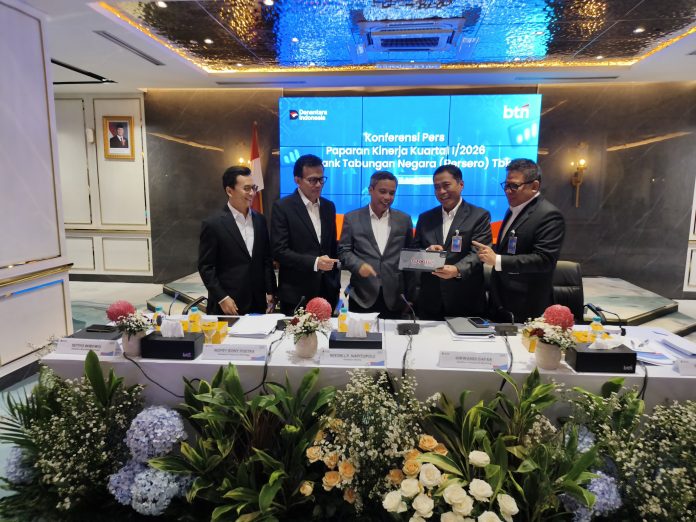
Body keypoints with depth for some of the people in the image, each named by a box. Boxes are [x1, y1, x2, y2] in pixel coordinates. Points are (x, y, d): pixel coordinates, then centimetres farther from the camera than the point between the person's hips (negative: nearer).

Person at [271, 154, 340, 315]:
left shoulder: (328, 207, 10)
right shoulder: (283, 207, -7)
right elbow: (280, 251, -13)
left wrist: (336, 285, 10)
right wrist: (314, 262, -23)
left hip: (326, 291, 5)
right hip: (297, 294, -5)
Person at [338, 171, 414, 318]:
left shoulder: (404, 219, 9)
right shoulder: (352, 218, 5)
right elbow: (343, 250, 3)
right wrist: (359, 265, -17)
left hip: (394, 296, 2)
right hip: (362, 295, -1)